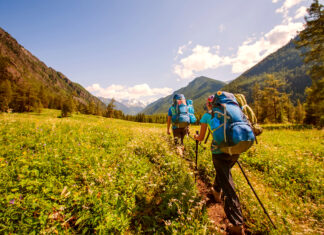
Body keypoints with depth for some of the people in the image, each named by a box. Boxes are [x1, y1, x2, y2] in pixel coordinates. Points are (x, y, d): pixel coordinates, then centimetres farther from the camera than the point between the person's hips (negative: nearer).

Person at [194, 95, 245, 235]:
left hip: (219, 152, -5)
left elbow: (201, 138, 11)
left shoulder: (206, 116, 7)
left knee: (228, 187, 0)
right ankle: (216, 192, 55)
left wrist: (195, 137, 33)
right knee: (222, 171, 32)